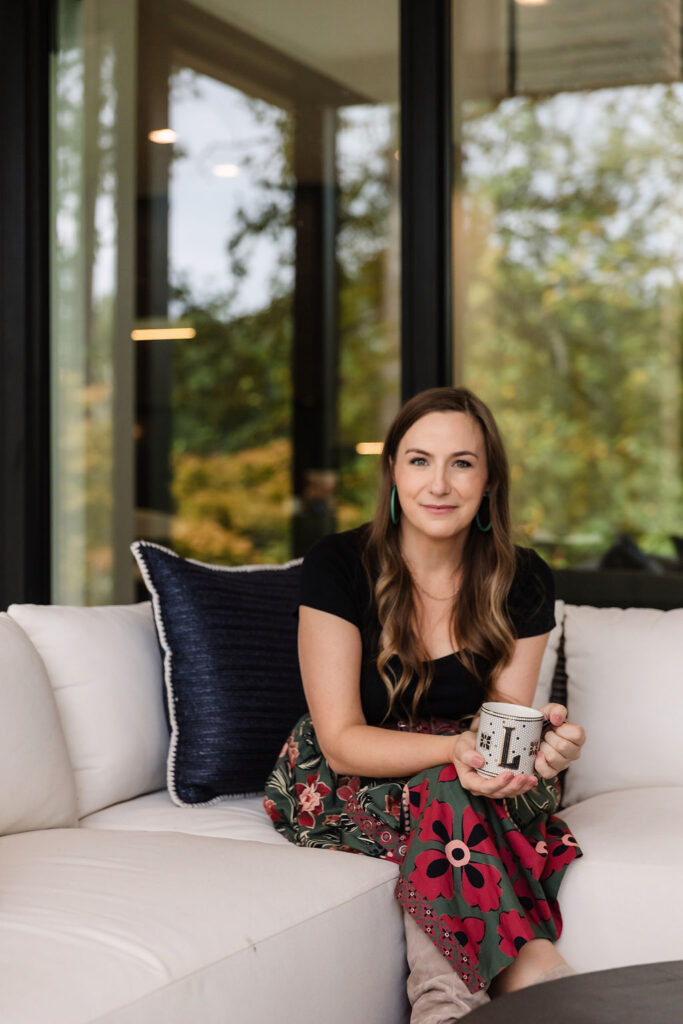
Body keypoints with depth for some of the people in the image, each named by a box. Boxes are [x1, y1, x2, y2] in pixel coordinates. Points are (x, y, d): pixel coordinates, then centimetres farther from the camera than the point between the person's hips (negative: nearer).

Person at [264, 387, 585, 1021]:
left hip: (454, 782, 3)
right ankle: (525, 964, -30)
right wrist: (454, 749, -35)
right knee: (450, 791, -34)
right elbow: (343, 741, -17)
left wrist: (541, 741, -30)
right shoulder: (338, 566, -15)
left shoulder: (523, 582, -5)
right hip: (342, 788, -2)